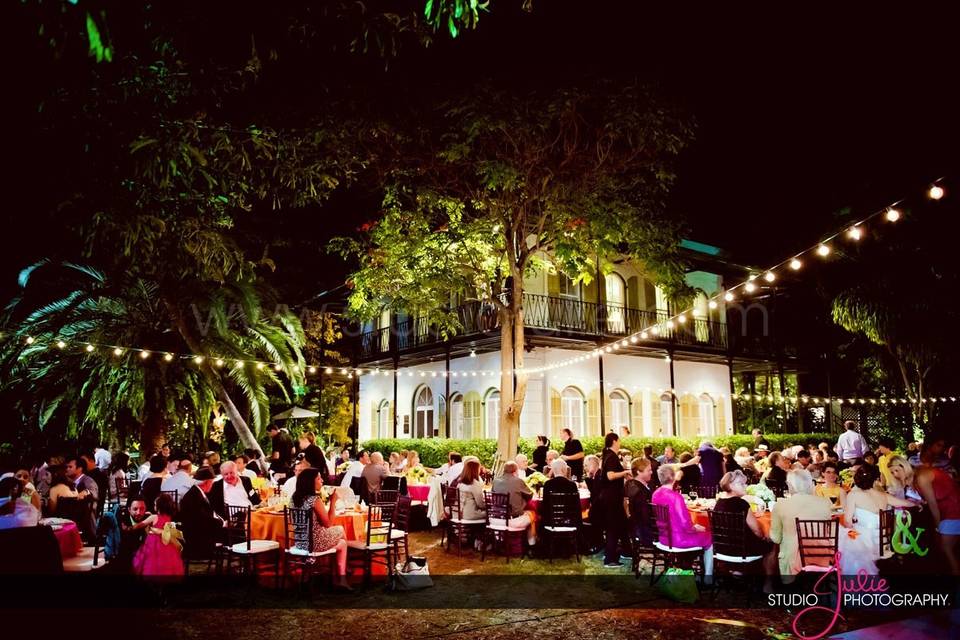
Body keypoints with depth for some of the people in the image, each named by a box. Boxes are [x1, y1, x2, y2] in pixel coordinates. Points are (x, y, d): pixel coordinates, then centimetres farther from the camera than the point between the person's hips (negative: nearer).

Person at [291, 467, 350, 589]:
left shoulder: (295, 497, 2)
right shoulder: (315, 499, -21)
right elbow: (328, 524, -14)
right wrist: (333, 502, -11)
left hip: (299, 542, 8)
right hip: (314, 543, -8)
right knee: (341, 530, 20)